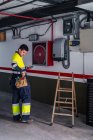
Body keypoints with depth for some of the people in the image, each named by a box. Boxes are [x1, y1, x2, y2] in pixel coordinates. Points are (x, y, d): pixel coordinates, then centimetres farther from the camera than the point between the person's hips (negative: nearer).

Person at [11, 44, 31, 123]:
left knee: (16, 98, 12)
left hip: (16, 80, 10)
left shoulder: (19, 56, 17)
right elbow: (14, 65, -34)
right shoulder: (16, 56, -14)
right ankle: (25, 117, -6)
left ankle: (16, 117, 20)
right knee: (26, 97, -6)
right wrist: (22, 71, -36)